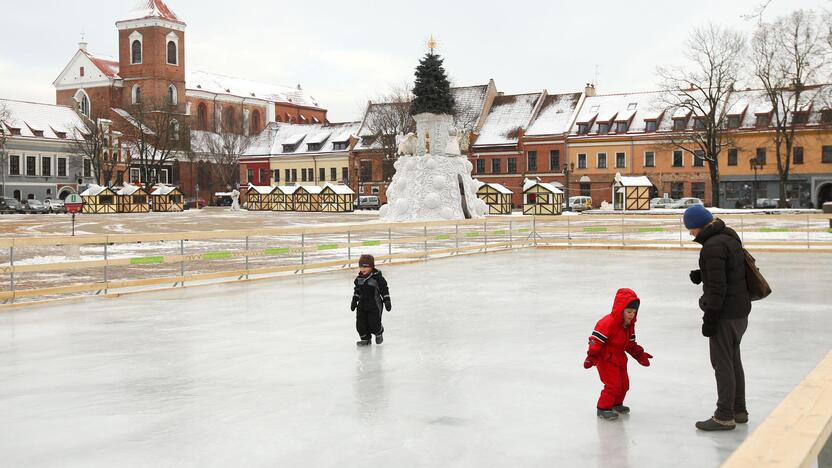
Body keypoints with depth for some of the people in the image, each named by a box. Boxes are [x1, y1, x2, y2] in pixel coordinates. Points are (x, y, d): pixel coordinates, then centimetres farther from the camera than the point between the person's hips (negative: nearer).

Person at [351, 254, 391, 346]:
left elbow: (384, 290, -9)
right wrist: (354, 301, 16)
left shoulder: (377, 277, -13)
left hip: (374, 305, -5)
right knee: (360, 323, 1)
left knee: (374, 324, -5)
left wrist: (387, 301, -11)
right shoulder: (359, 278, 5)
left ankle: (379, 333, 27)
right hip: (362, 305, 6)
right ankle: (365, 339, 18)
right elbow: (357, 290, 18)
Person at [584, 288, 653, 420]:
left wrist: (640, 355, 8)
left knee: (624, 383, 15)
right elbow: (596, 340, -27)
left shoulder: (630, 325, 1)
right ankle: (603, 408, 3)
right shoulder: (608, 323, -27)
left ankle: (616, 404, 37)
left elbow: (630, 344, 14)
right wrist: (591, 358, -27)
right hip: (605, 358, -9)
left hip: (619, 358, 9)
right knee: (613, 384, -12)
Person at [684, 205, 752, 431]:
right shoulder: (729, 236, 10)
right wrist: (701, 275, 5)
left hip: (726, 314, -10)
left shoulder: (713, 246, -21)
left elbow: (717, 287, -22)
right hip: (740, 310, 10)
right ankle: (739, 410, 30)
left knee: (722, 363, -2)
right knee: (734, 360, 19)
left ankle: (724, 416, 6)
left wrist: (710, 319, -17)